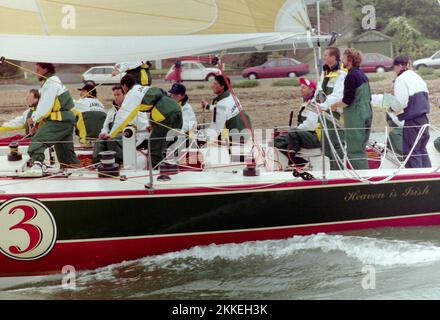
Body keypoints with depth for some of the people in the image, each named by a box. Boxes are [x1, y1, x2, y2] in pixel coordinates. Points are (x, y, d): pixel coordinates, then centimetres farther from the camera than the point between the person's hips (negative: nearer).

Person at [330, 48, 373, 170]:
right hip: (367, 114, 9)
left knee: (354, 151, -5)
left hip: (355, 118, -9)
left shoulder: (351, 76, -16)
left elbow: (347, 101, -20)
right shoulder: (362, 75, 12)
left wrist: (335, 105, -2)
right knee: (361, 149, 16)